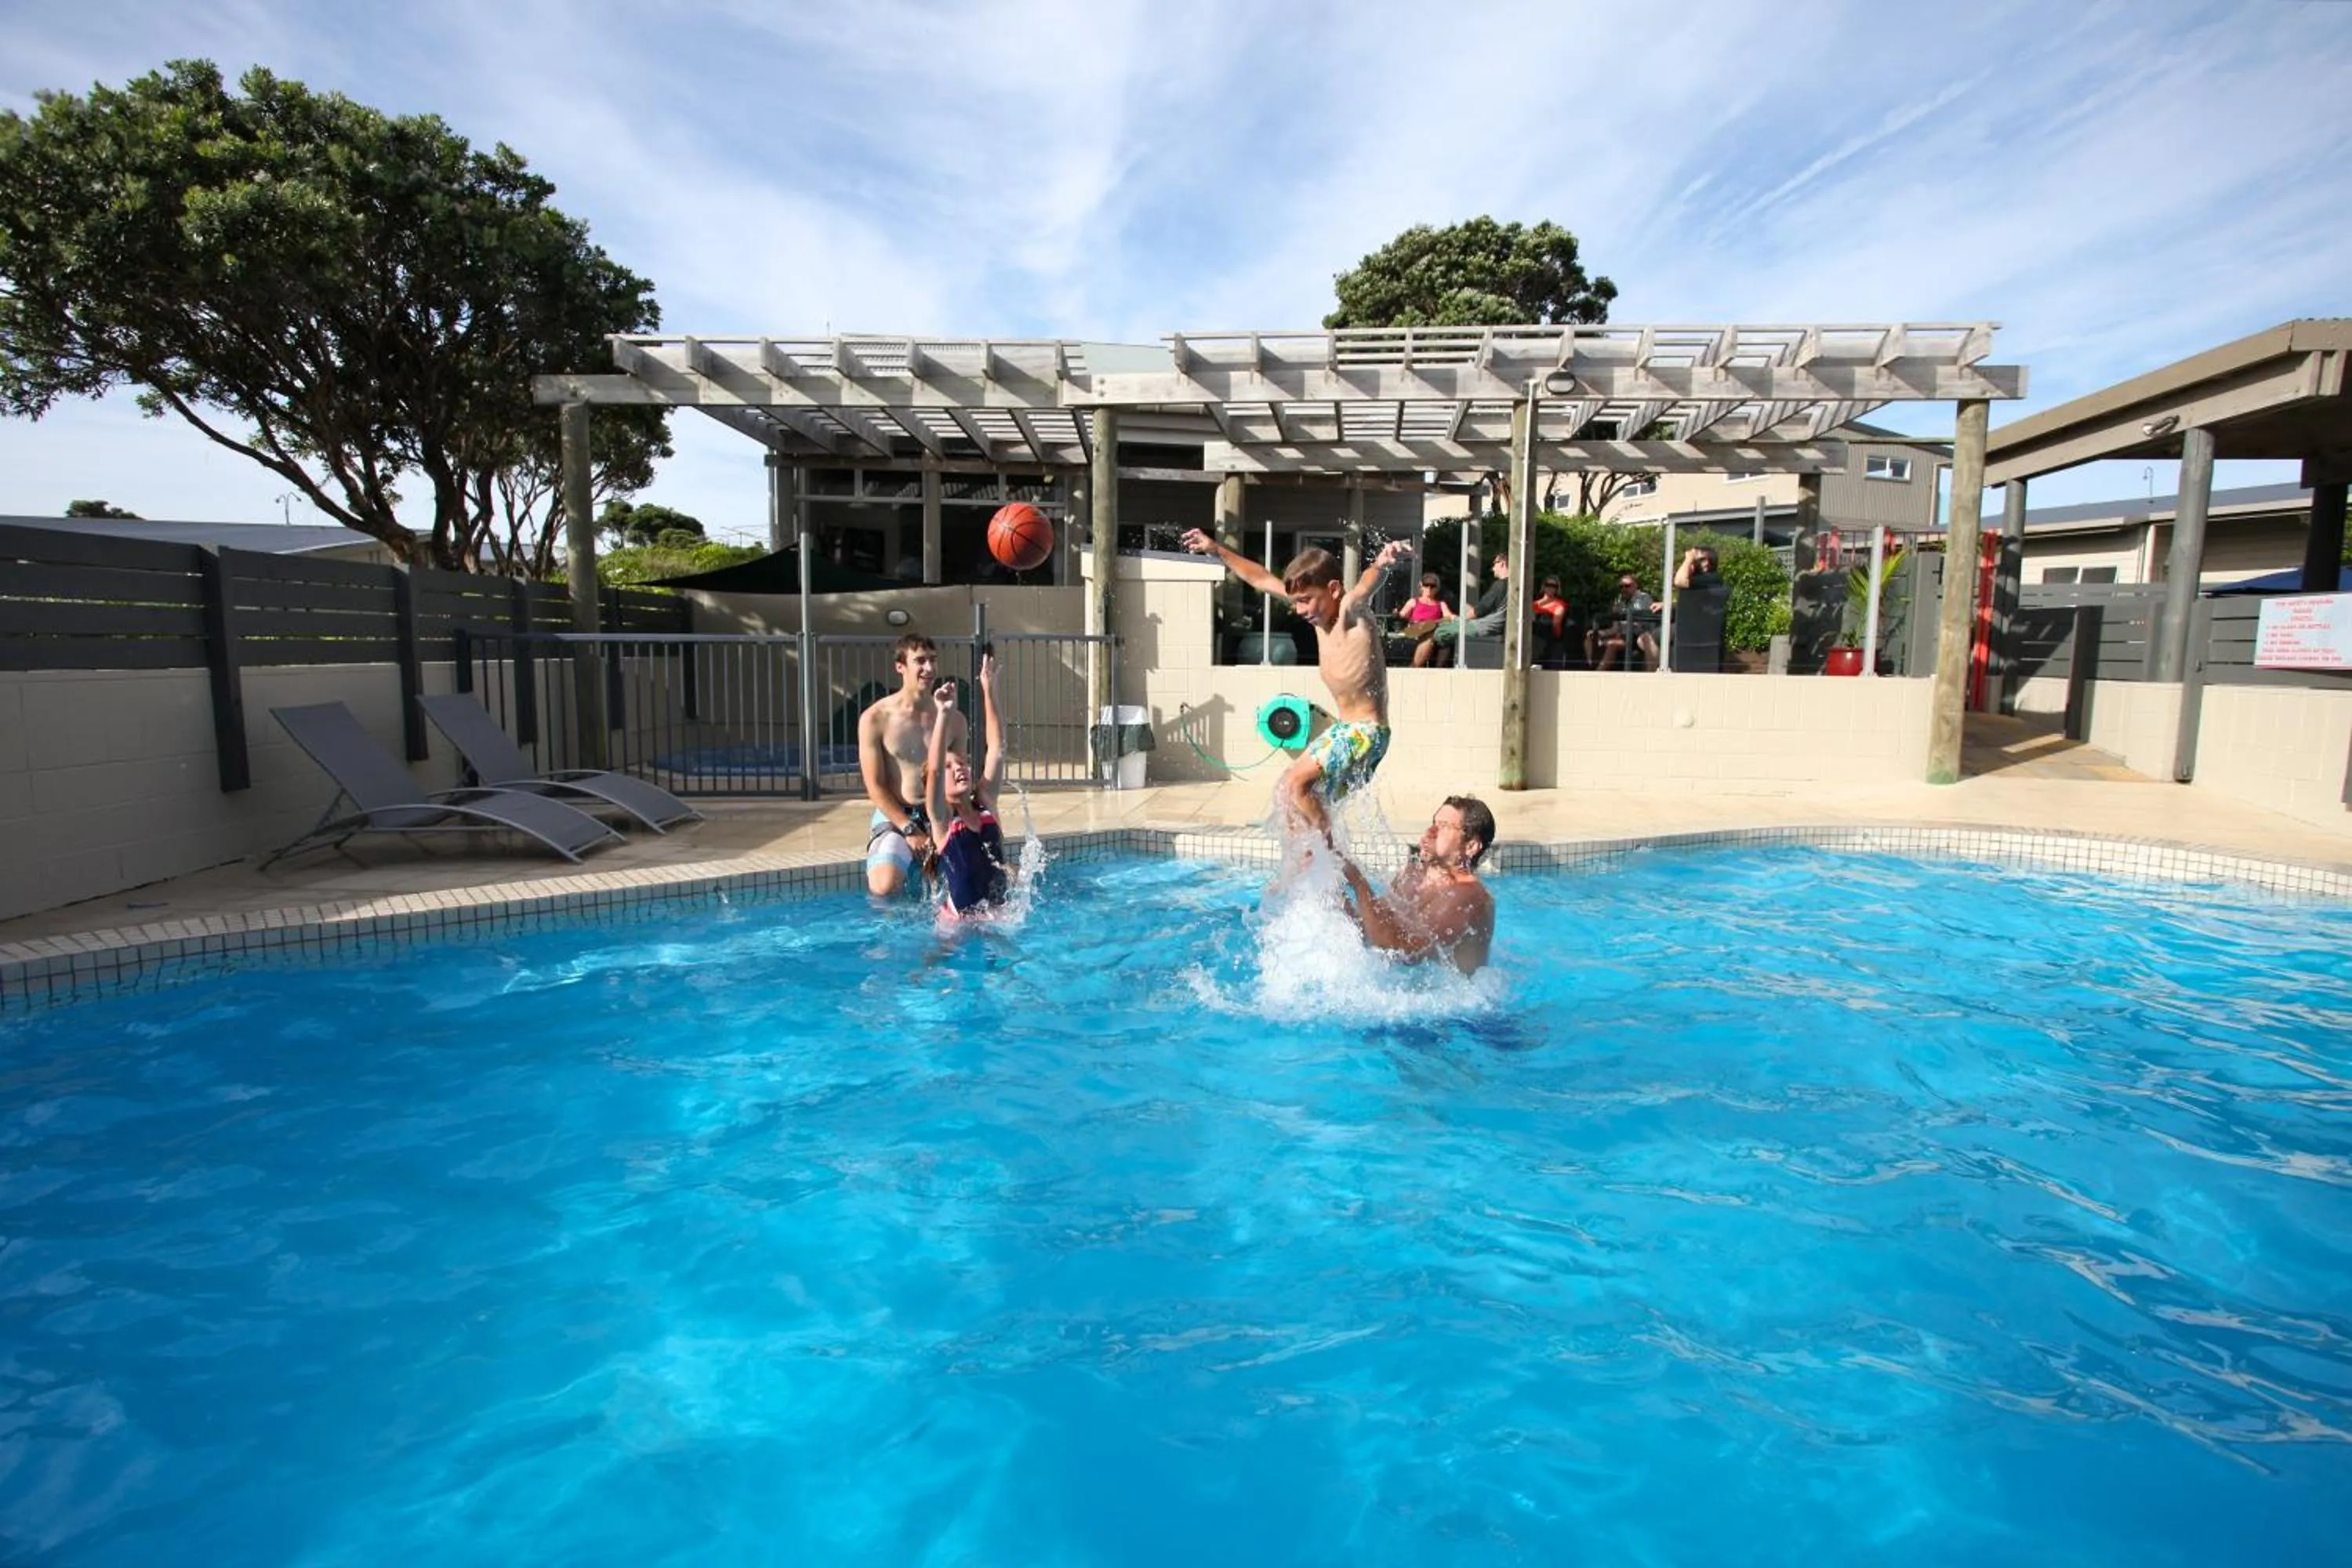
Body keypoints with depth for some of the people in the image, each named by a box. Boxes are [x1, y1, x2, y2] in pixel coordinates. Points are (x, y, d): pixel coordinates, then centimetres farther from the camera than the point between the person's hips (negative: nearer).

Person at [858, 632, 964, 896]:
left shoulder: (953, 719, 6)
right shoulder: (875, 719, -5)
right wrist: (909, 830, -14)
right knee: (884, 888, -27)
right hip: (894, 816, -2)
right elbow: (875, 786, -6)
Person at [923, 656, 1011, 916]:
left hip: (1000, 913, 3)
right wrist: (943, 713, -28)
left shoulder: (986, 805, 4)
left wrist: (989, 691, -5)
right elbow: (934, 768, -21)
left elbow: (997, 749, -1)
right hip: (959, 919, -3)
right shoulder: (942, 818, -4)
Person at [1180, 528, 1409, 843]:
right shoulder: (1320, 614, 7)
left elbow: (1366, 584, -40)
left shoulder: (1352, 611, -15)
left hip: (1366, 732, -10)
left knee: (1295, 785, -20)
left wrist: (1382, 563, -61)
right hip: (1344, 730, 10)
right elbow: (1263, 581, 15)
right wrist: (1217, 550, 20)